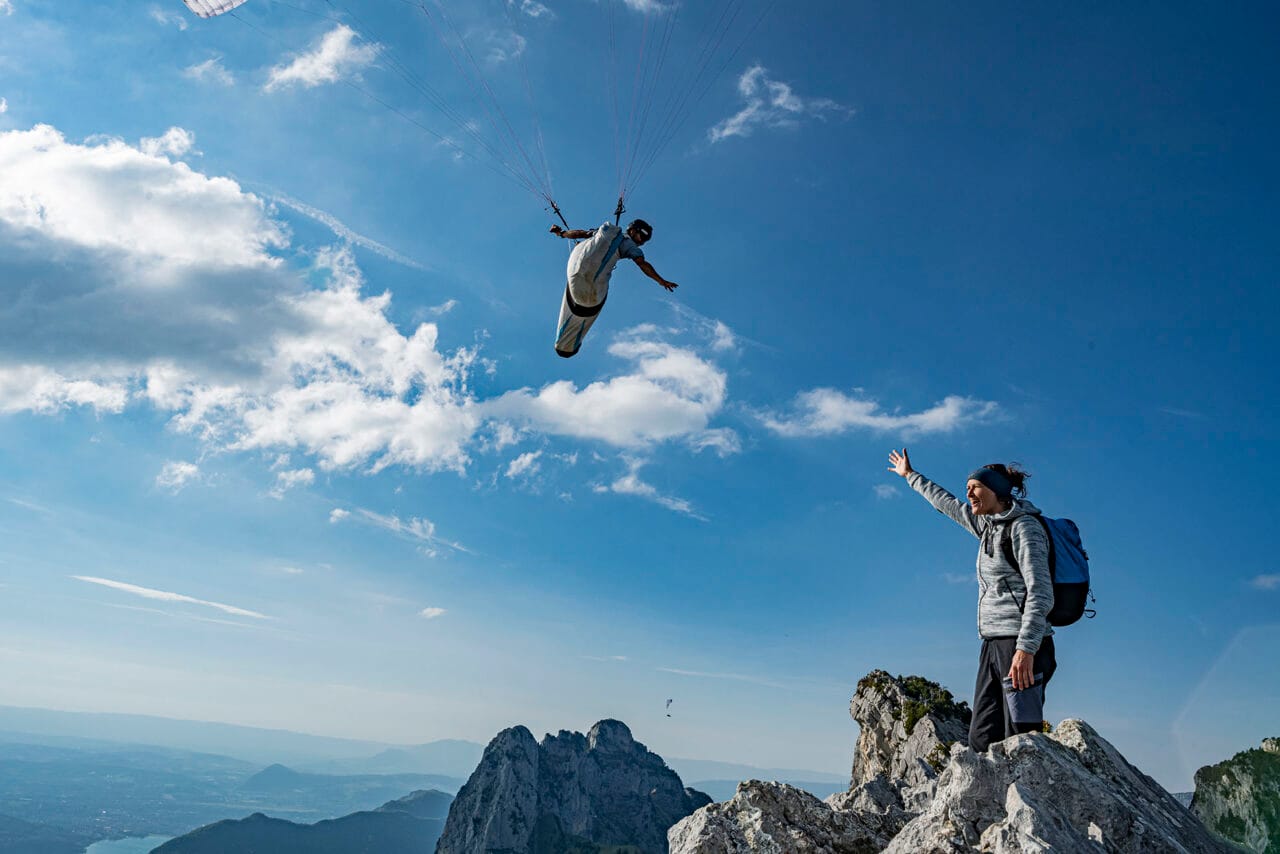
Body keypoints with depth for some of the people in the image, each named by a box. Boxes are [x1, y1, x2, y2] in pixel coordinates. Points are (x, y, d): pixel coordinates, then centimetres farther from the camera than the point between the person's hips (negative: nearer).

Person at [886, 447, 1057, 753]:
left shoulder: (1024, 527, -6)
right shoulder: (988, 525, 18)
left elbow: (1040, 592, -16)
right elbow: (947, 504, 34)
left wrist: (1026, 648, -26)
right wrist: (910, 475, 46)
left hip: (1022, 643, -8)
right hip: (993, 644, 8)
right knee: (981, 739, 1)